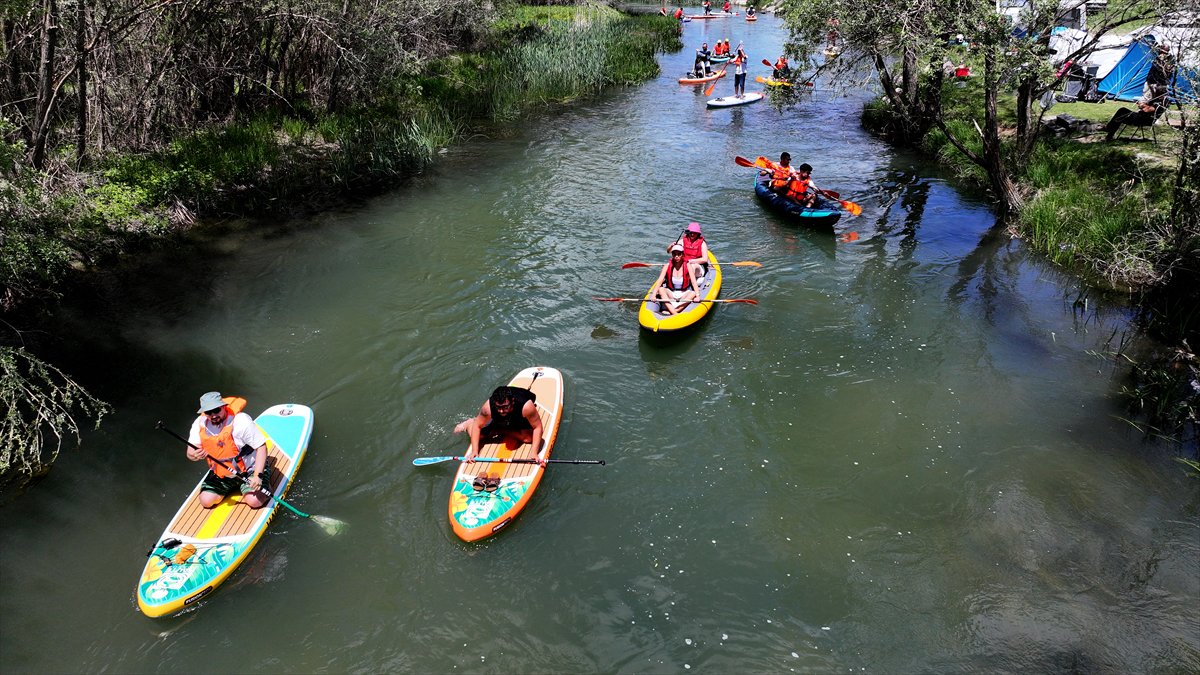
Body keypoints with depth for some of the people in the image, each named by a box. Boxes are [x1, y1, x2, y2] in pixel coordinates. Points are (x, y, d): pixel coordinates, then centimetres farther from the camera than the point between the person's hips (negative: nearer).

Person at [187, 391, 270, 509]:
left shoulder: (241, 421, -25)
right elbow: (190, 453, -5)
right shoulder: (199, 424, -9)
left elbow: (261, 447, -24)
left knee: (255, 501, -22)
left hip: (249, 469, -5)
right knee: (206, 501, -5)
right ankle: (233, 486, 21)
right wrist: (195, 456, -33)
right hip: (220, 473, 6)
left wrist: (258, 476, -31)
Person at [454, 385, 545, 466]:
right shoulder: (488, 406, -38)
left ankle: (502, 431, -4)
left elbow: (538, 427, -34)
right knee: (477, 435, -10)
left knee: (528, 438, -29)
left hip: (522, 422, -1)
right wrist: (474, 451, -30)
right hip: (498, 422, 1)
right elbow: (477, 426, -24)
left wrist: (534, 453, -40)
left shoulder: (525, 406, -44)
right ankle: (469, 423, 25)